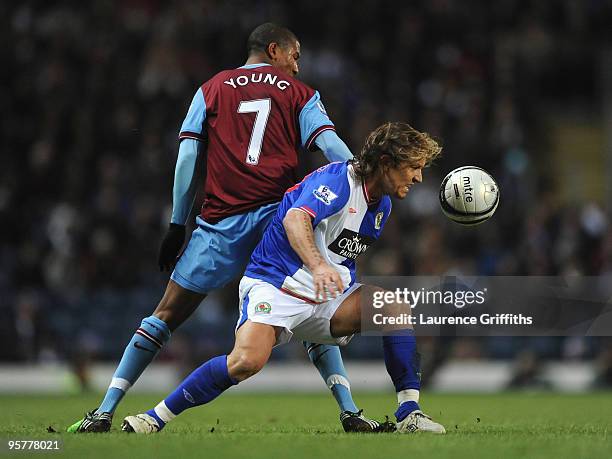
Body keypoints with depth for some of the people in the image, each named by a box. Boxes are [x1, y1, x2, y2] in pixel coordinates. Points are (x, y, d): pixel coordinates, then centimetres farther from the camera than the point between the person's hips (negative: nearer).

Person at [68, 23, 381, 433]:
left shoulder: (212, 88, 16)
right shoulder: (299, 93, 13)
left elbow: (187, 156, 7)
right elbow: (331, 145, -3)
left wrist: (177, 225, 8)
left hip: (221, 224, 0)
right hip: (278, 215, 0)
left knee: (166, 315, 6)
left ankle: (105, 411, 3)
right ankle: (350, 412, 2)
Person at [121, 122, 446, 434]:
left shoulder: (382, 205, 11)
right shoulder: (337, 179, -17)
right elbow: (295, 218, -37)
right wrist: (318, 266, -52)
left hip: (326, 298, 7)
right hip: (274, 285, -7)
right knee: (247, 361, -31)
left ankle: (408, 413, -11)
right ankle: (156, 417, -17)